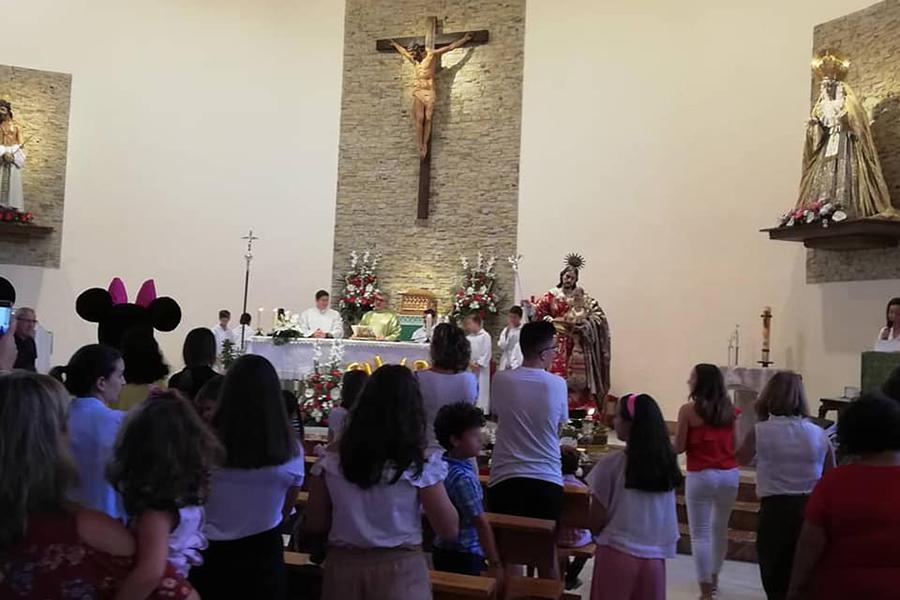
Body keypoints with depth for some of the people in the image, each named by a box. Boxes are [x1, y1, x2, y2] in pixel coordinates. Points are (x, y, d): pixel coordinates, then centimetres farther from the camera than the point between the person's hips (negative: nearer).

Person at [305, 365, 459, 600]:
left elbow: (315, 525, 1)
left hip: (342, 569, 2)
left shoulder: (331, 460, -5)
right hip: (400, 572, -2)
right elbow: (450, 530, -7)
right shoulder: (420, 465, -14)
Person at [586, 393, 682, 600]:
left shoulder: (612, 463, -12)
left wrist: (601, 536, 13)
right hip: (654, 556, 4)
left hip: (618, 554, -4)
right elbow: (666, 518, 7)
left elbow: (596, 521, -6)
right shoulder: (666, 462, 0)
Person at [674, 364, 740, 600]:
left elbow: (679, 448, -7)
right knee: (719, 528, 22)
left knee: (700, 534, 3)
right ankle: (714, 577, 39)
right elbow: (735, 446, 6)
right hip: (729, 475, 5)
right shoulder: (729, 409, 2)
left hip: (701, 476, -5)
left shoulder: (688, 410, -10)